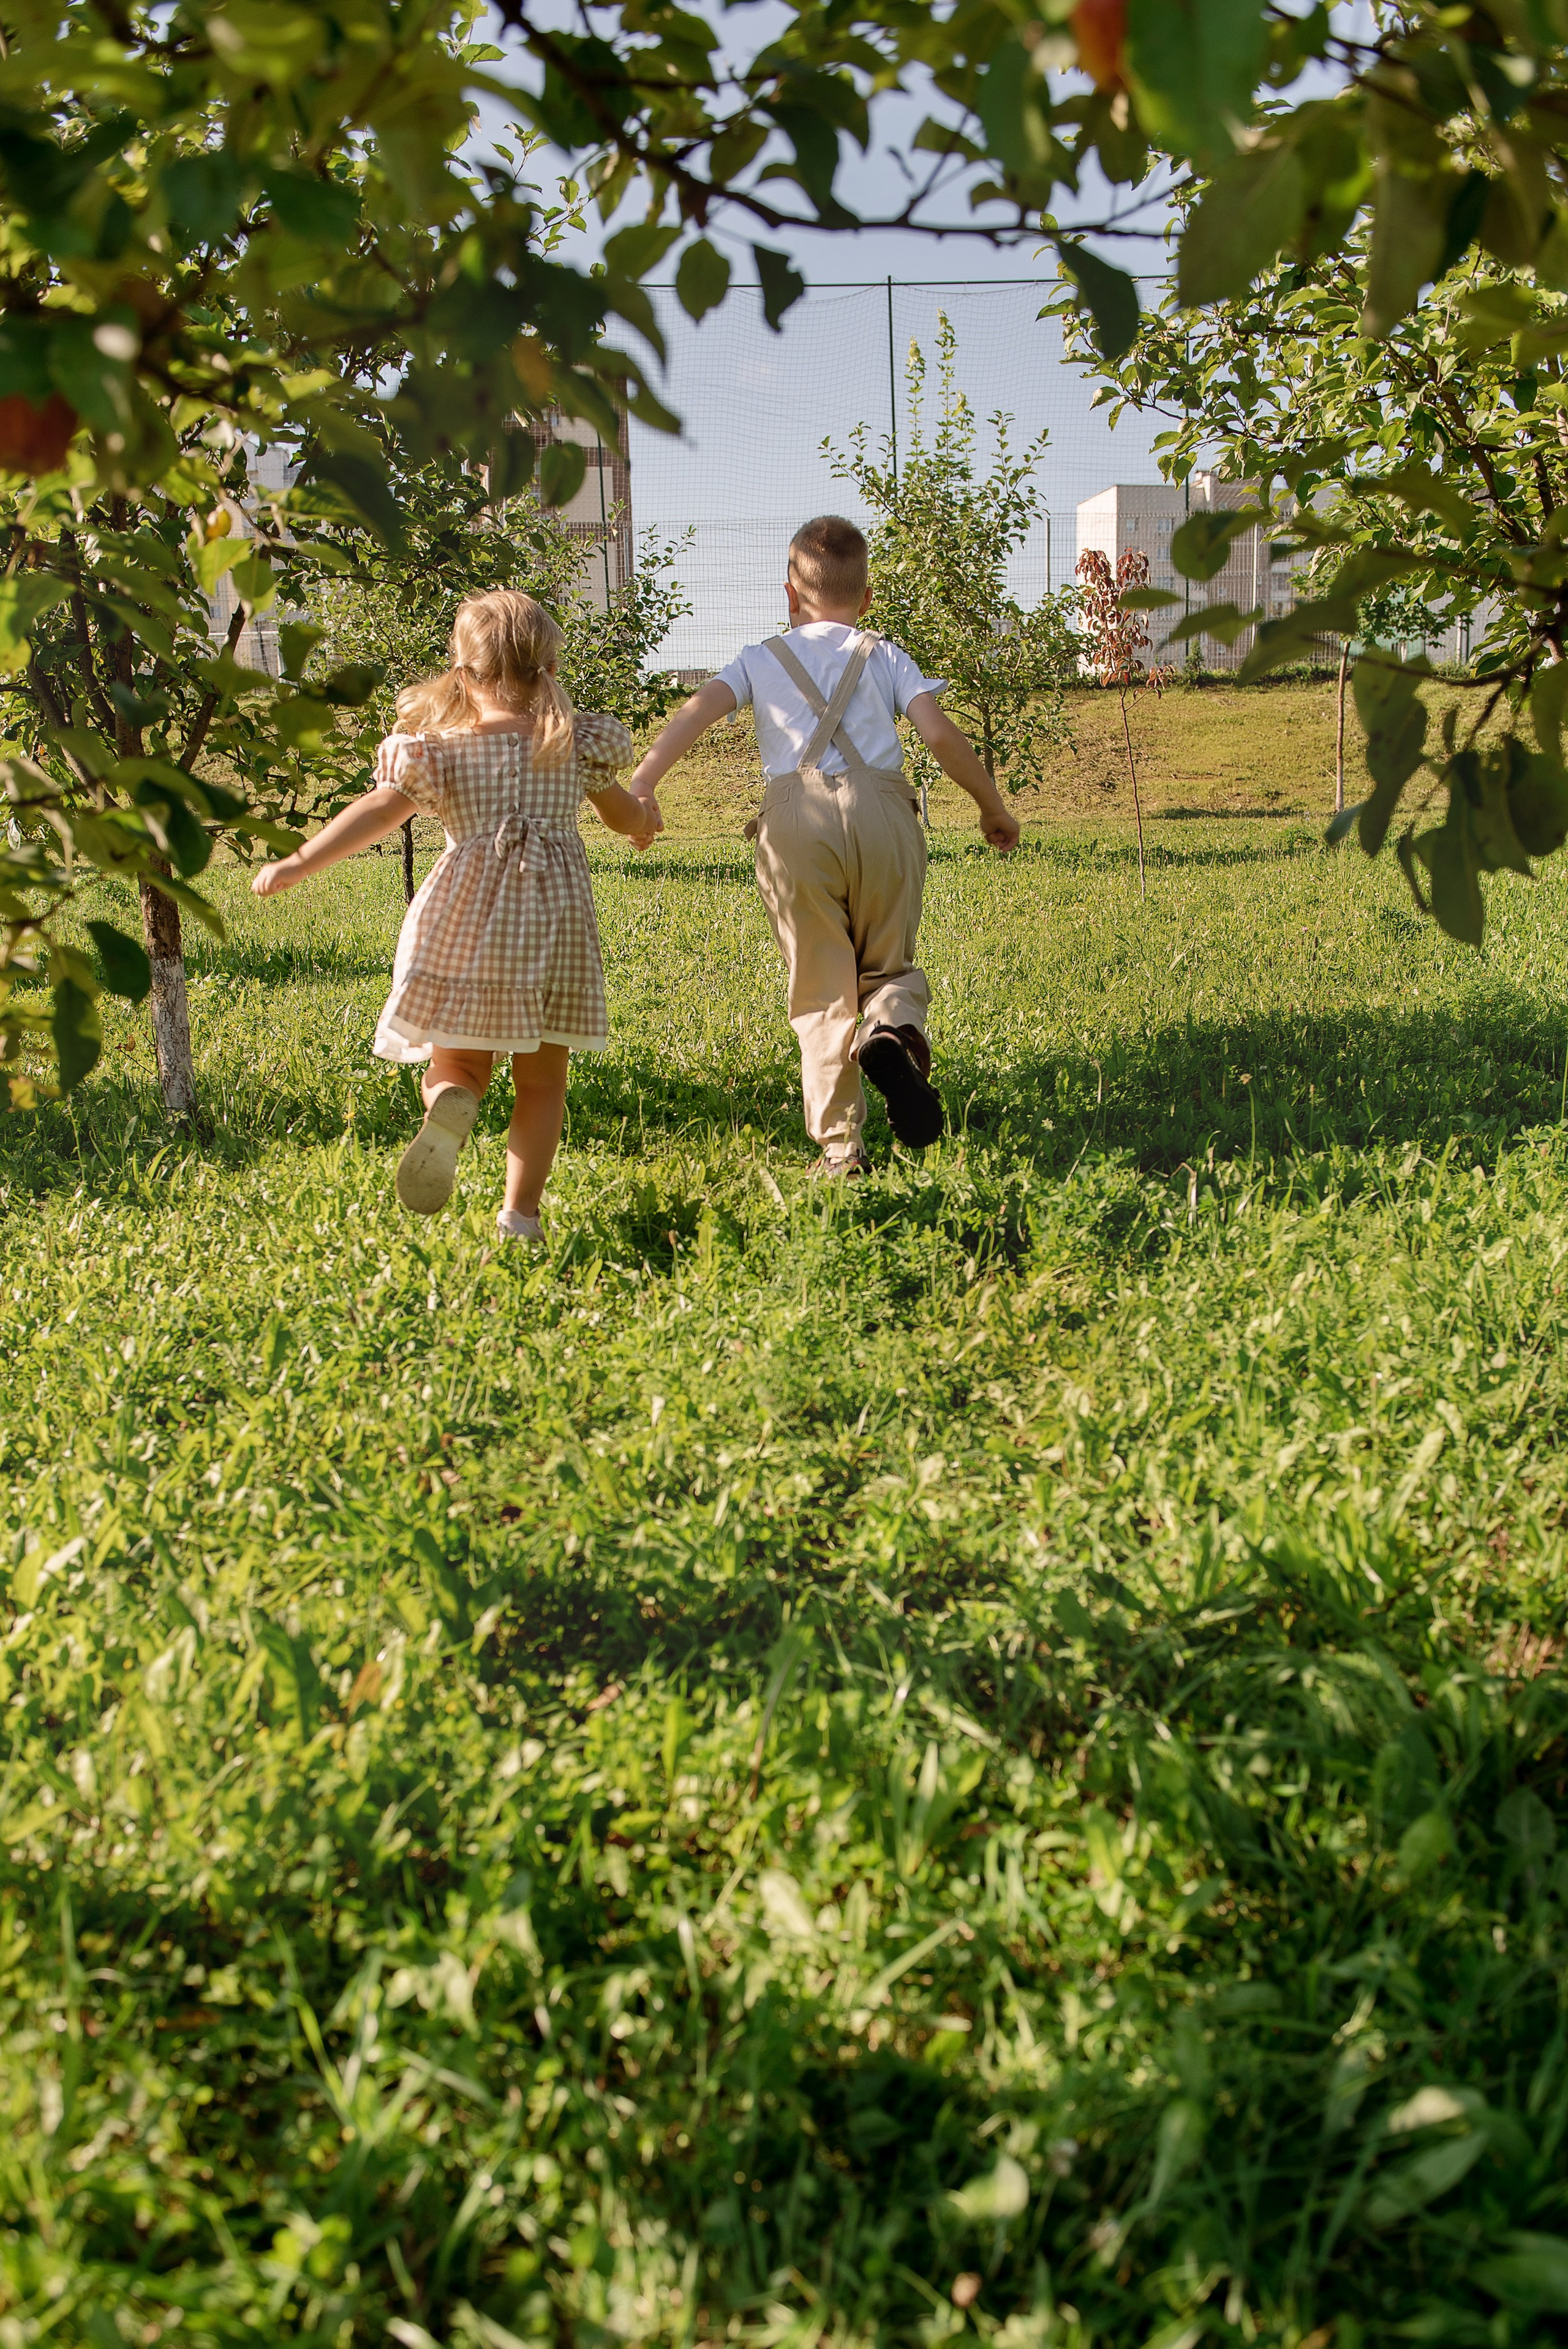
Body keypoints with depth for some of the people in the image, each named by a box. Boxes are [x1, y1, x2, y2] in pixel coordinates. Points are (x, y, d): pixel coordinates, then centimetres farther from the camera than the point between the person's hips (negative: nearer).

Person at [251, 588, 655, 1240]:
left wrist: (298, 863, -14)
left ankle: (450, 1105, -24)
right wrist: (644, 823, 44)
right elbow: (625, 816, 20)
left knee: (457, 1063, 12)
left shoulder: (439, 751, -1)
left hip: (464, 922, -1)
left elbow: (379, 810, -14)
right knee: (542, 1080, 13)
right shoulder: (576, 742, 6)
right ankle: (521, 1213, 7)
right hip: (555, 917, 1)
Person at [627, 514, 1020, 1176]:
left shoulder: (761, 659, 22)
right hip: (881, 810, 0)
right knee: (889, 964, 16)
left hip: (795, 818, 0)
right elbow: (940, 735, 7)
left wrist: (642, 781, -5)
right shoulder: (885, 656, 21)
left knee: (820, 988, 7)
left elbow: (698, 710, 4)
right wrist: (992, 807, 18)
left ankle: (839, 1146, 2)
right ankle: (891, 1030, -20)